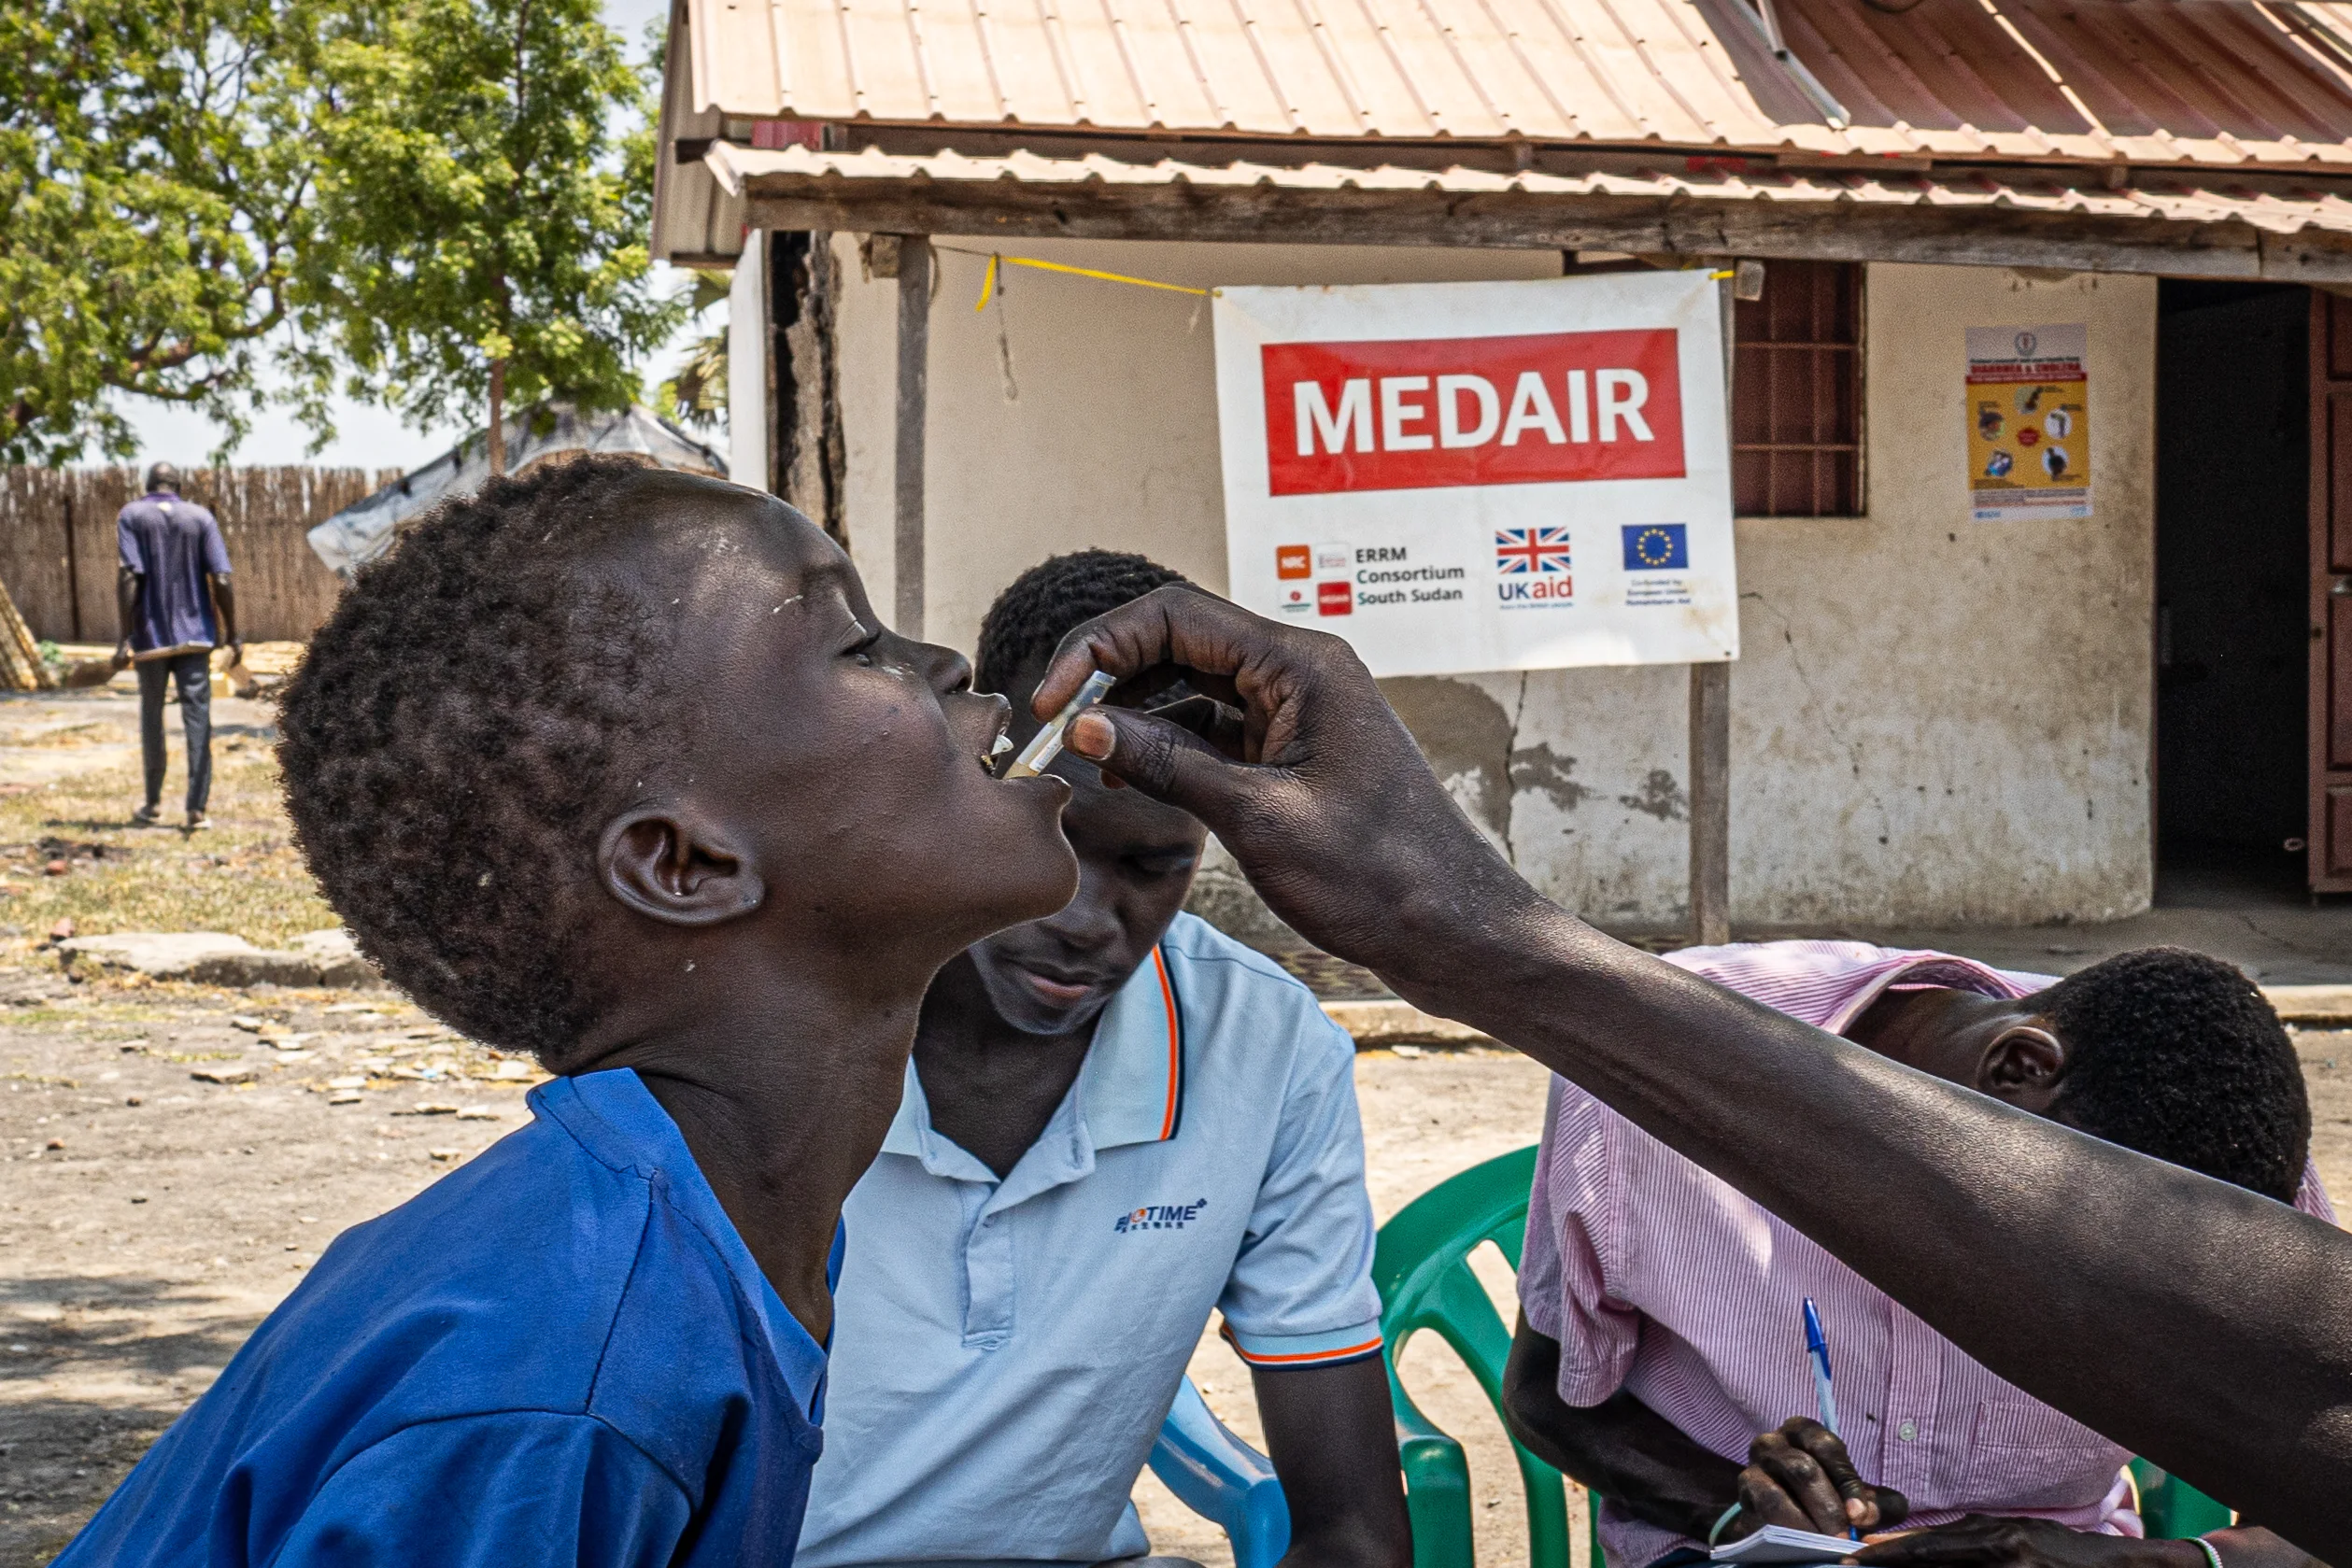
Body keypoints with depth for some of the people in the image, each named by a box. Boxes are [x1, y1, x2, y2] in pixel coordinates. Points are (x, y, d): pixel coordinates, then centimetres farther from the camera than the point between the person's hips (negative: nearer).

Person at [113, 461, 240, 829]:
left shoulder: (131, 516, 1)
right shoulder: (201, 517, 4)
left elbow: (129, 577, -11)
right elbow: (221, 580, -4)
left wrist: (125, 638, -12)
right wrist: (232, 635, 2)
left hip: (151, 636, 0)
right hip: (195, 635, 0)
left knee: (151, 716, 14)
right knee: (197, 719, -2)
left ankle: (154, 804, 21)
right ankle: (197, 808, -8)